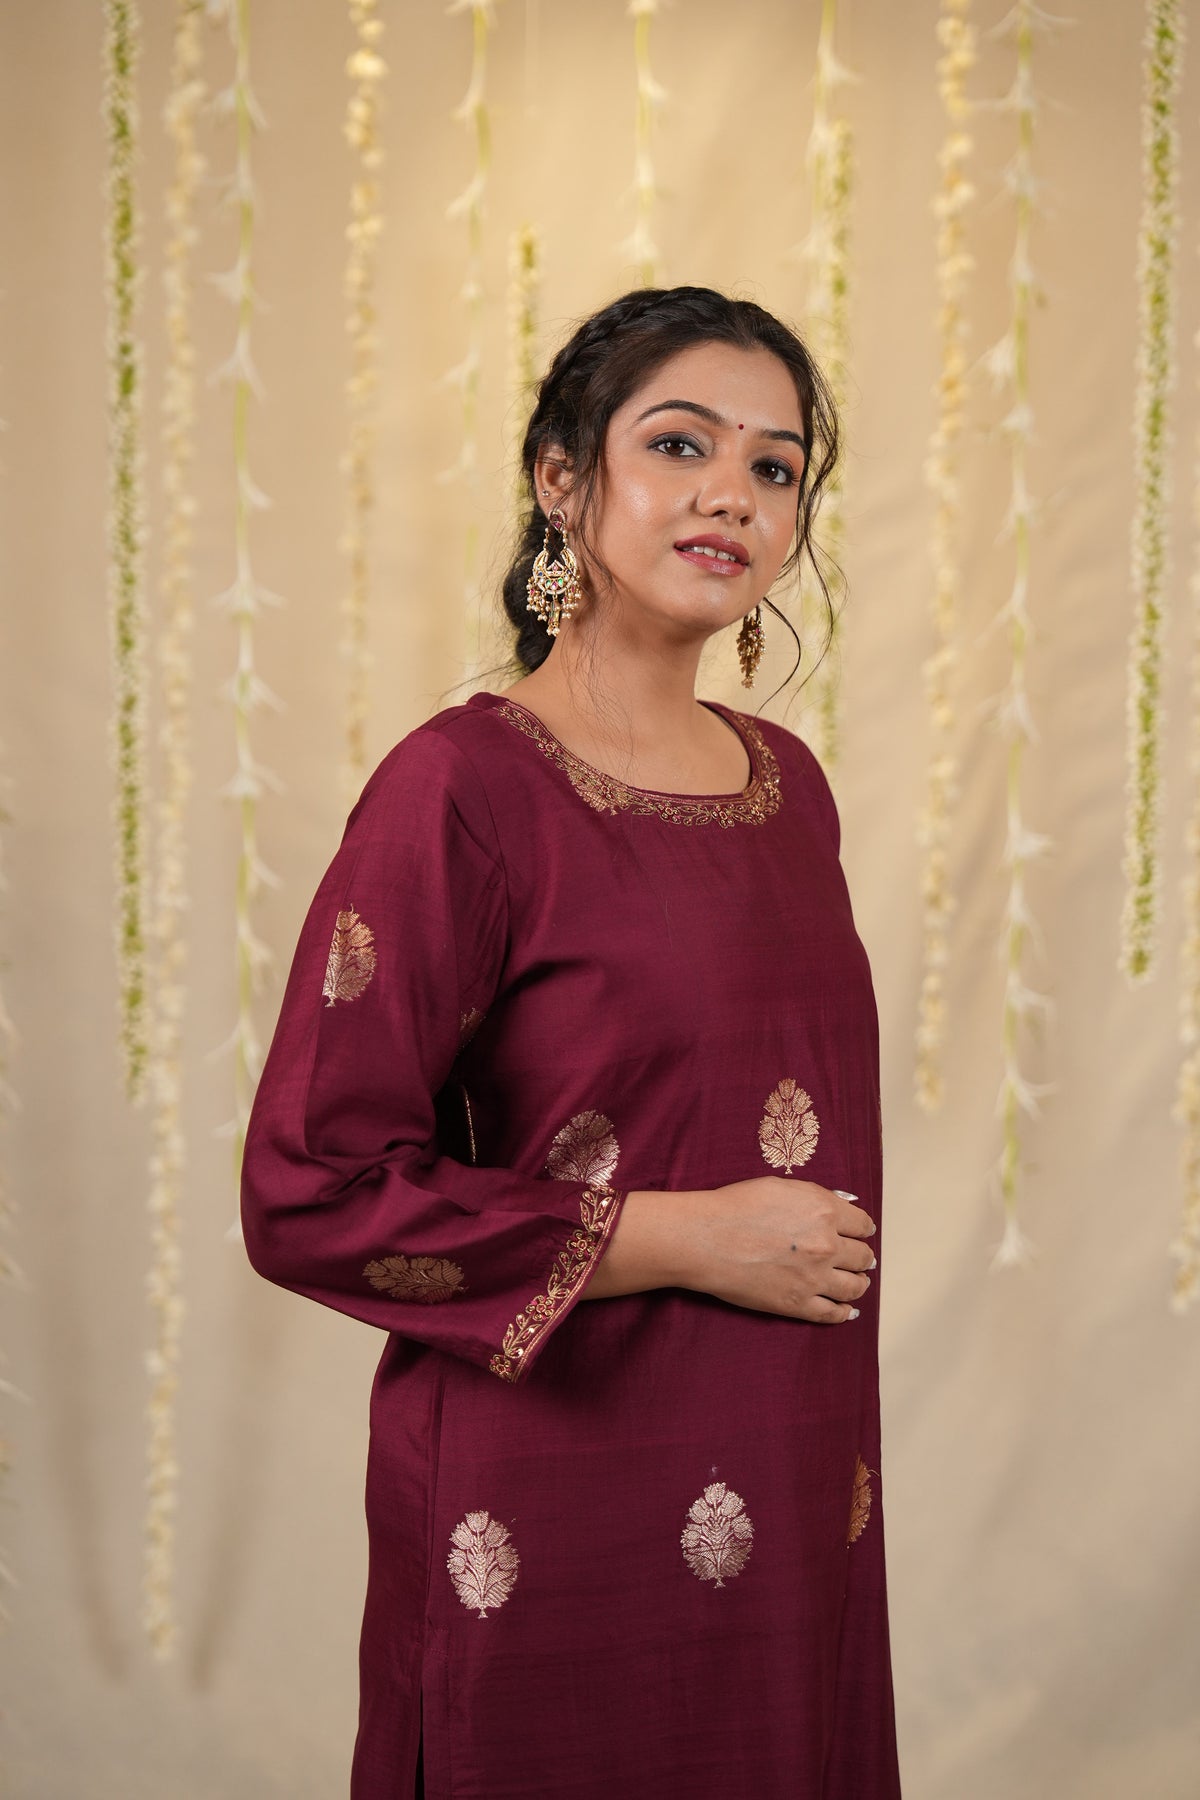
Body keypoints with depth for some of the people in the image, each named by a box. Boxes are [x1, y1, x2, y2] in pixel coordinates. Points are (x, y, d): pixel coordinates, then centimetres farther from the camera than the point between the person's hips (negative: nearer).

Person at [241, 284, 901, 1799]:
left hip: (790, 1507, 7)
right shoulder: (464, 790, -14)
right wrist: (680, 1238, -17)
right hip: (561, 1521, -6)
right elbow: (309, 1193, -16)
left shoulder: (786, 781, 7)